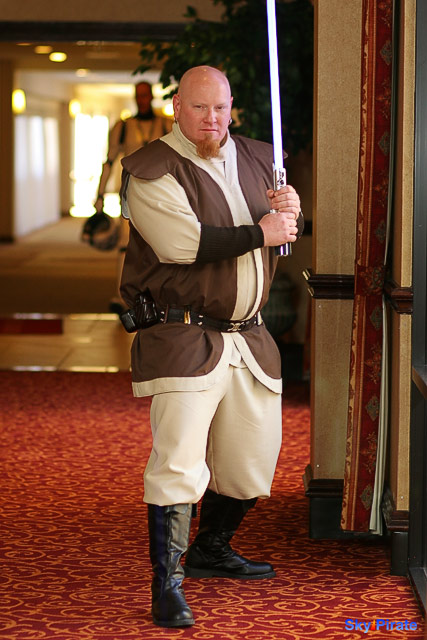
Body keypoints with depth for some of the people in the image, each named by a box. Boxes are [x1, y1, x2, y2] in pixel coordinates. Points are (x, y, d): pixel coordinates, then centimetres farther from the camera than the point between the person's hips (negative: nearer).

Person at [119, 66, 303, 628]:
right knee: (178, 461, -14)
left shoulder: (256, 160, 12)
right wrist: (260, 232, -15)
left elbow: (288, 233, 22)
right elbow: (184, 243, -23)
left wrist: (292, 211, -3)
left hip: (249, 339, 7)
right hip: (184, 337, -7)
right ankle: (167, 584, -6)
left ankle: (211, 551, 36)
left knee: (254, 460, 14)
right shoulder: (151, 172, -10)